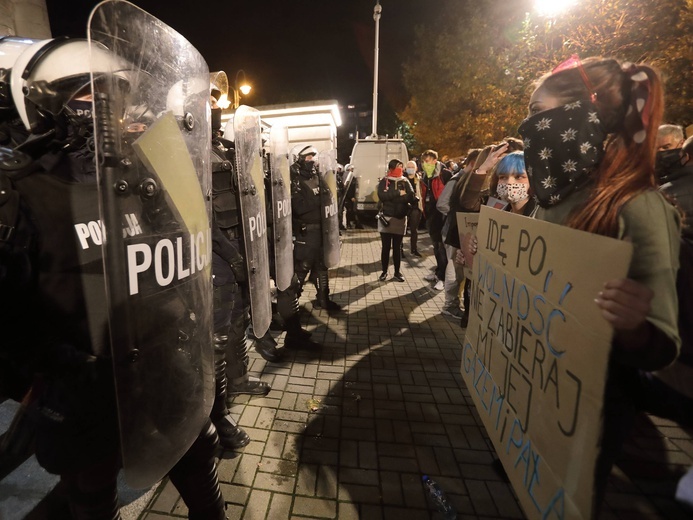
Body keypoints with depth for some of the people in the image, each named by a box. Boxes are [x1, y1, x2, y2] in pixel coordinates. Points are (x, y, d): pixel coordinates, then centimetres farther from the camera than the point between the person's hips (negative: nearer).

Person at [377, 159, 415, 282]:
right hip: (386, 218, -1)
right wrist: (398, 193, -15)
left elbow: (411, 197, -8)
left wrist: (391, 198, -16)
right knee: (386, 247, 5)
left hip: (400, 219, 1)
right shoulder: (384, 181, 2)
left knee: (397, 248, 9)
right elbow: (382, 196, -16)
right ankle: (384, 272, 18)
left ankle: (397, 273, 18)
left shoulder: (405, 182, 6)